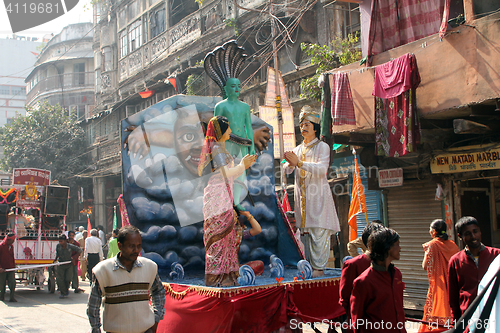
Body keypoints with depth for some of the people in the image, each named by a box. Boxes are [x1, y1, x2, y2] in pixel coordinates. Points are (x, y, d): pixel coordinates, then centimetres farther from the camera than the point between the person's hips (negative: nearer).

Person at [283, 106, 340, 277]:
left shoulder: (322, 147, 0)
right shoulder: (298, 149, 18)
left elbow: (322, 168, -15)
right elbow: (287, 170, 11)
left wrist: (299, 163, -23)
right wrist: (290, 164, -12)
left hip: (318, 196, -5)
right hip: (302, 196, 5)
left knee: (318, 232, -8)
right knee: (305, 231, 5)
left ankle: (319, 268, -5)